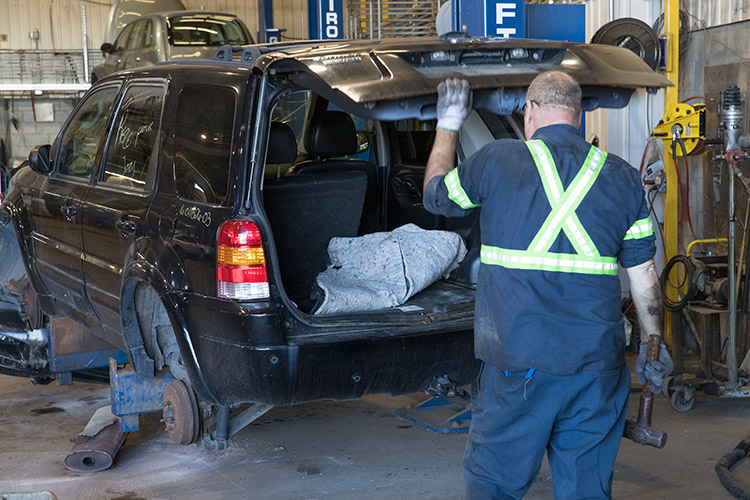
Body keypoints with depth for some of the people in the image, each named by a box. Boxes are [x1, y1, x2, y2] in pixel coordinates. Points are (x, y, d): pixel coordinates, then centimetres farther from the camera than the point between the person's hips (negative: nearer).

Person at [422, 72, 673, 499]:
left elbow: (436, 195, 17)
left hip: (519, 360, -2)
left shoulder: (497, 161, -2)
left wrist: (448, 125, 29)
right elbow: (644, 275, 8)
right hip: (598, 362, 3)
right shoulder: (623, 177, 6)